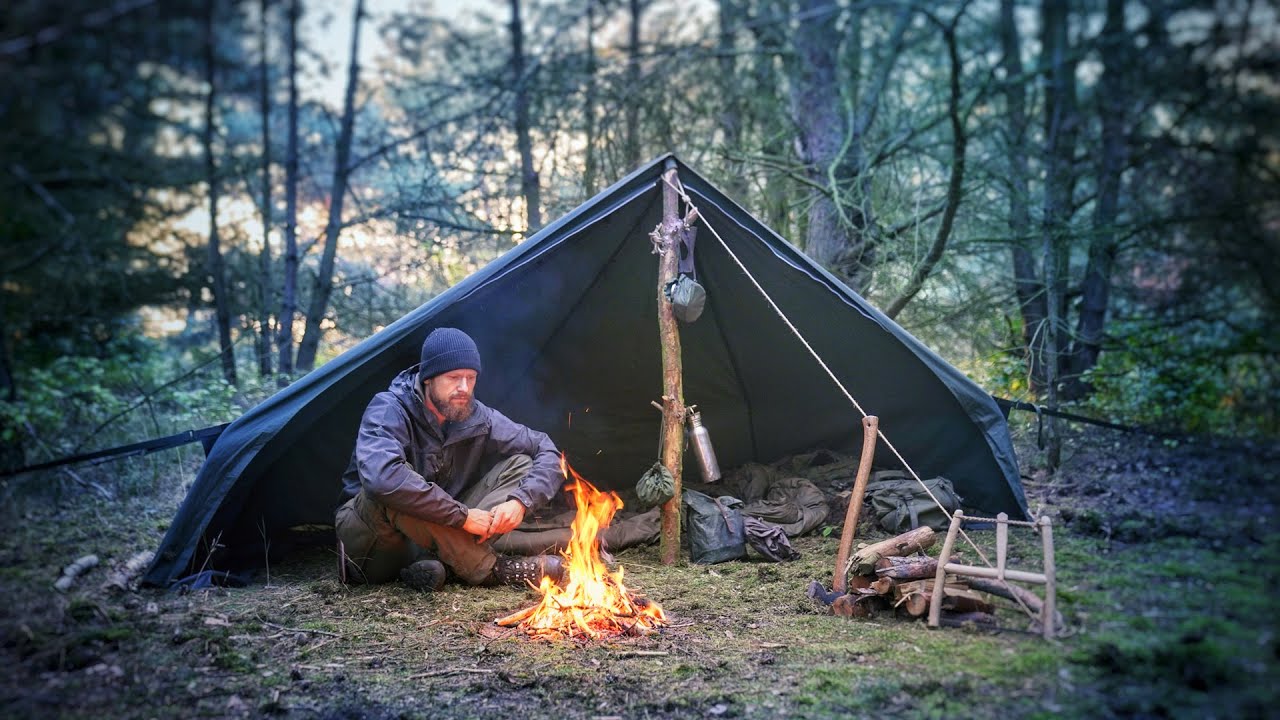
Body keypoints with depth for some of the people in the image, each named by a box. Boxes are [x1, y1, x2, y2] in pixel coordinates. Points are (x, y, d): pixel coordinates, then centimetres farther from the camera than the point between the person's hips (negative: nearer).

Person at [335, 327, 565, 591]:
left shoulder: (476, 418, -5)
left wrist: (521, 501, -21)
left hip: (437, 530, 5)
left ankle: (434, 562, -24)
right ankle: (486, 569, -28)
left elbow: (547, 451, 0)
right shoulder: (389, 409, -22)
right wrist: (463, 515, -37)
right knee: (392, 490, -39)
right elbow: (380, 477, -42)